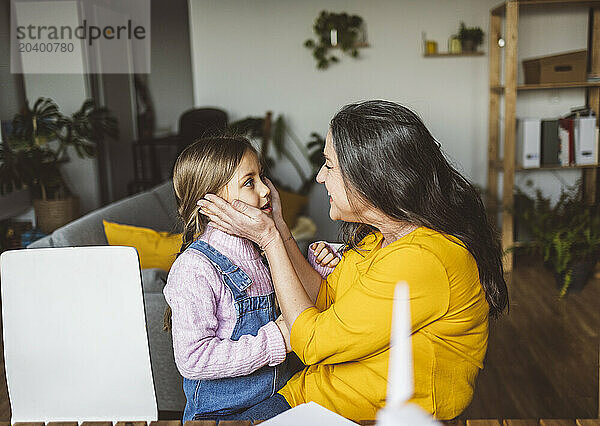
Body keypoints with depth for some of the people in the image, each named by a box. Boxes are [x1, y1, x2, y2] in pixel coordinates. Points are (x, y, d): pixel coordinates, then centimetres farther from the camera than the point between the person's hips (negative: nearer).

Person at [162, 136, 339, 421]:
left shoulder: (263, 248, 4)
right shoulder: (194, 269, -19)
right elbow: (193, 360, -23)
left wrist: (318, 267, -1)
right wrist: (274, 340, -22)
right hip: (221, 412, -5)